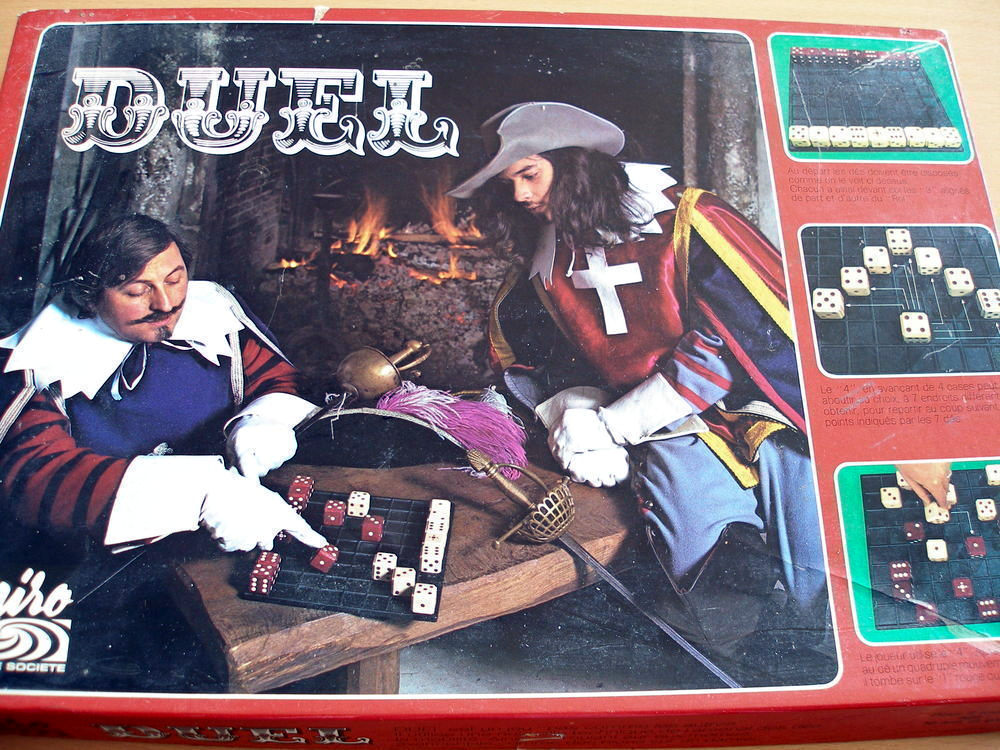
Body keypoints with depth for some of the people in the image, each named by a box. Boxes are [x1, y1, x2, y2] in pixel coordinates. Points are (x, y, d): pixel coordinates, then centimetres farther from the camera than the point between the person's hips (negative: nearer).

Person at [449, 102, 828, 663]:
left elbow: (726, 343, -13)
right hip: (668, 430, 2)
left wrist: (607, 426, -13)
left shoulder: (683, 219, -6)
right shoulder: (547, 271, 13)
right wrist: (574, 420, 4)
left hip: (745, 402, -1)